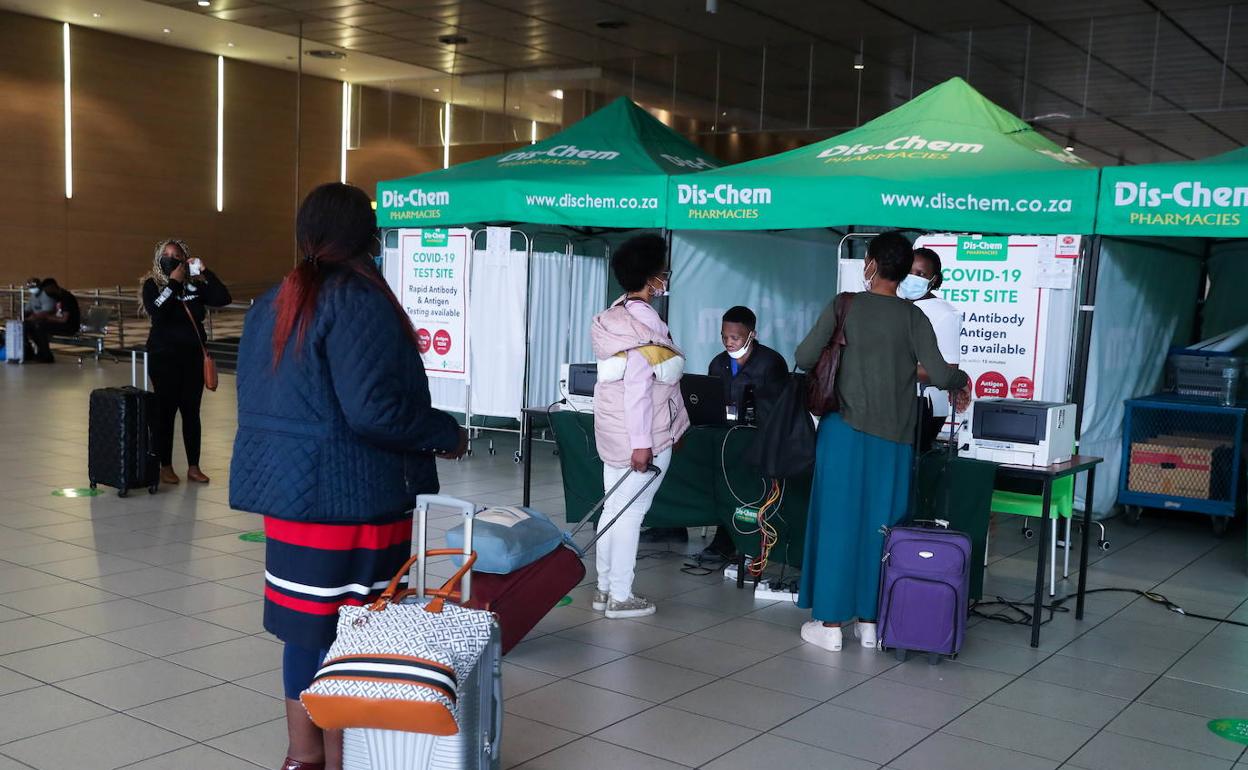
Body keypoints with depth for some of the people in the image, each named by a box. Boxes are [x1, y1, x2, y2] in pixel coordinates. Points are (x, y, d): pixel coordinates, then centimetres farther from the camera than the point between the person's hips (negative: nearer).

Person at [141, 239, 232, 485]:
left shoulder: (195, 285, 4)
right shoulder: (152, 285, -2)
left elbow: (223, 298, -6)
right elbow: (157, 312, -20)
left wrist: (205, 272, -11)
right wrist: (174, 282, -17)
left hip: (193, 356, 3)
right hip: (164, 357, -3)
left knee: (191, 411, 7)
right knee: (165, 410, 3)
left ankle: (193, 467, 15)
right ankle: (165, 466, 13)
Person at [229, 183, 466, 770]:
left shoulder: (271, 303, 11)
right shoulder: (358, 301, -15)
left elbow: (259, 400, 17)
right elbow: (372, 409, -23)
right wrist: (445, 434, -9)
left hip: (284, 484, 8)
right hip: (350, 494, -8)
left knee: (305, 622, 17)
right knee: (347, 629, 3)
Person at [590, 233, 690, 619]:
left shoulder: (614, 316, 11)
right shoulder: (644, 323, -17)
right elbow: (638, 387, -22)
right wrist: (642, 442, -23)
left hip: (613, 431, 9)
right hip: (643, 435, -9)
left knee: (614, 508, 14)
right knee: (630, 512, -3)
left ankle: (605, 587, 23)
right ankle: (620, 597, 4)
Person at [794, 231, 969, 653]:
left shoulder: (843, 306, -4)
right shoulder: (913, 317, 0)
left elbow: (804, 358, -5)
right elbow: (939, 375, -6)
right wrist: (963, 379, 16)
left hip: (846, 431, -1)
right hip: (893, 439, 2)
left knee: (838, 521, 4)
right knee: (880, 526, 9)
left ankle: (831, 622, 8)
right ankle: (870, 621, 15)